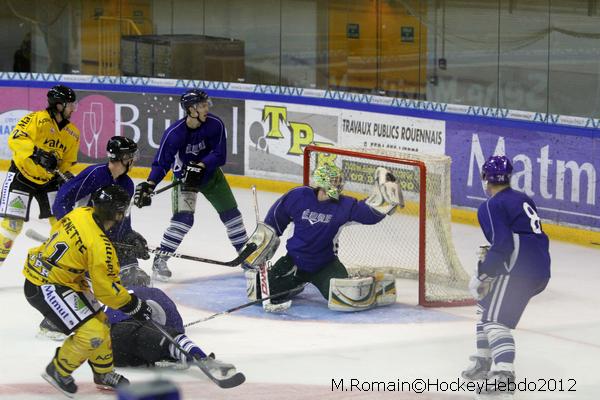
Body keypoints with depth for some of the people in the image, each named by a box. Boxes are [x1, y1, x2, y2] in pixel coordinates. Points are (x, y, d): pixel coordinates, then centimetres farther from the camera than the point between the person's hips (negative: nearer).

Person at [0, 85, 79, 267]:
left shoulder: (72, 133, 4)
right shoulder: (37, 119, -18)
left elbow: (68, 162, 12)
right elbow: (15, 139, -28)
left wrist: (67, 175, -8)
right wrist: (37, 154, -38)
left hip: (49, 180, 6)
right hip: (21, 175, -6)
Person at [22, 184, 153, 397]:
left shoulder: (81, 214, -5)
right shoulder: (100, 246, -27)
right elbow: (107, 290, -18)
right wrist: (135, 306, -4)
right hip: (45, 289, -10)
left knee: (98, 319, 18)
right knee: (92, 333, -14)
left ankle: (103, 373, 36)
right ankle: (58, 371, 8)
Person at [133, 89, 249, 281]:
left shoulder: (215, 124, -21)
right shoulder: (174, 133, -28)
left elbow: (220, 155, -19)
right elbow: (161, 163, -23)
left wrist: (200, 166, -33)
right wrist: (149, 185, -35)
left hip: (210, 173, 4)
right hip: (184, 178, -4)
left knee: (230, 212, 7)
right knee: (183, 218, -21)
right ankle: (160, 260, -11)